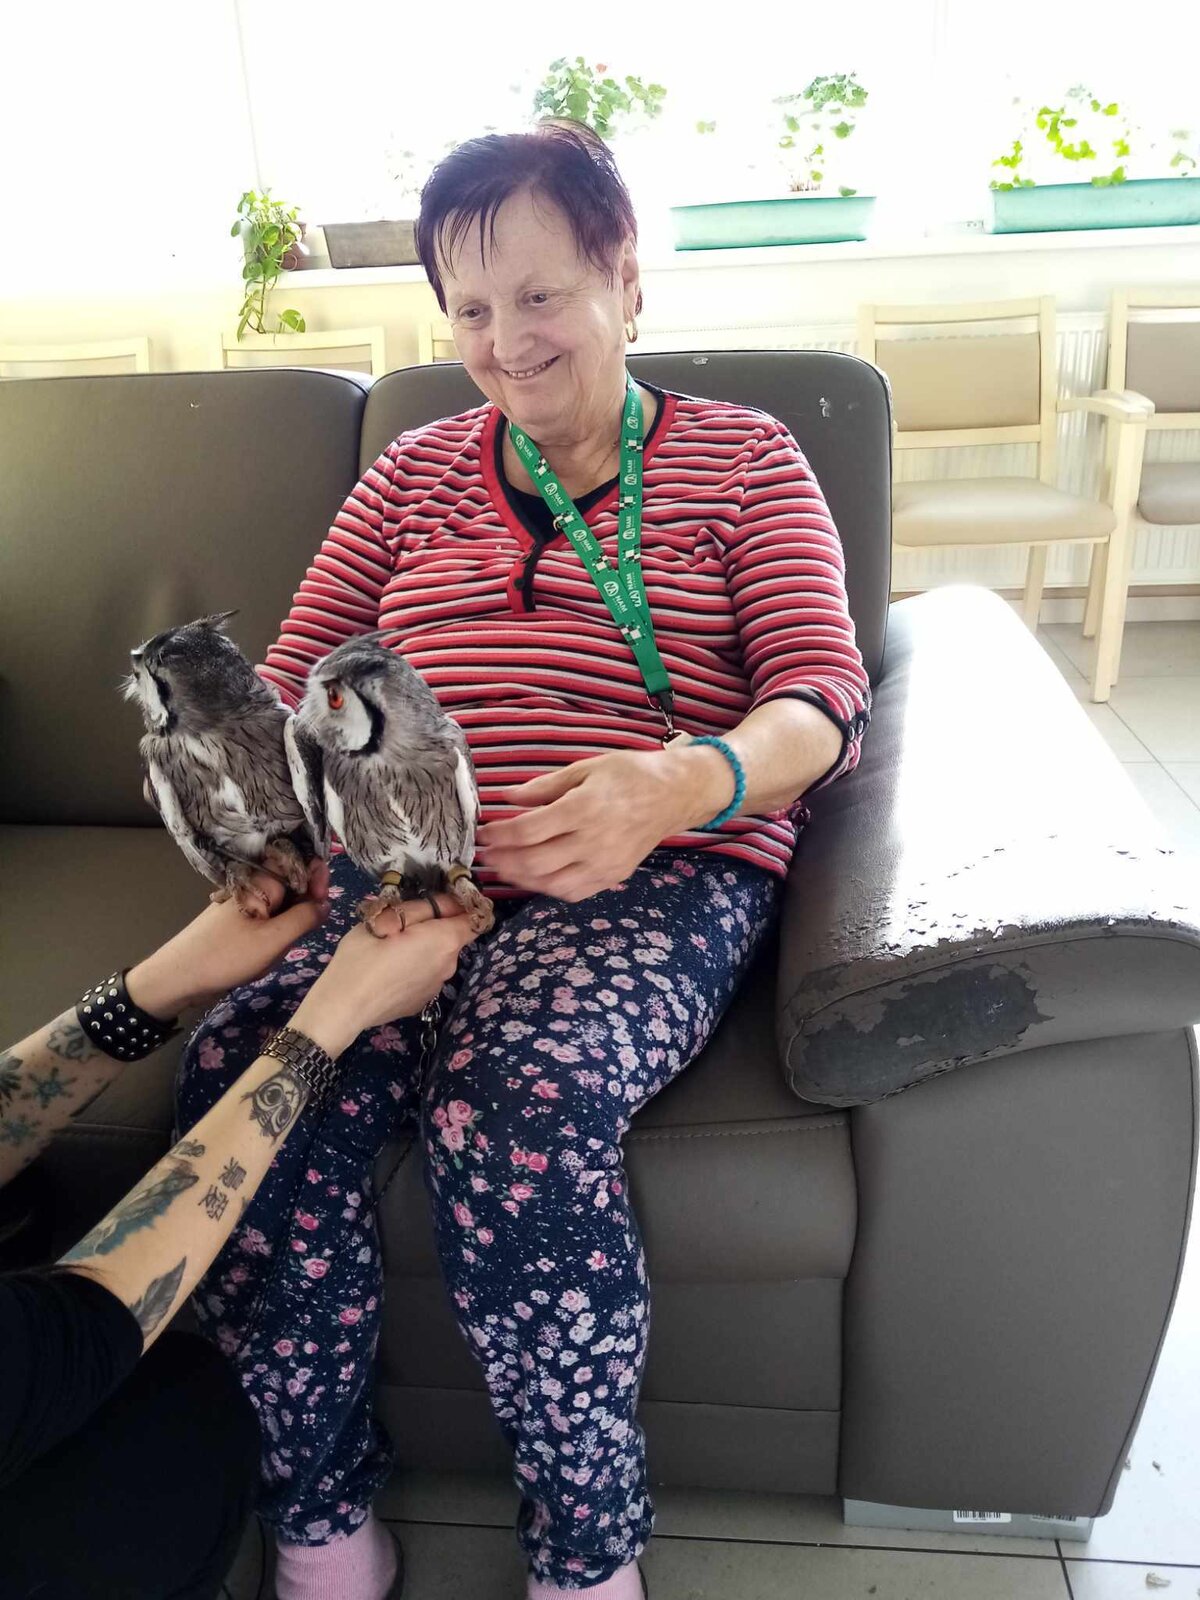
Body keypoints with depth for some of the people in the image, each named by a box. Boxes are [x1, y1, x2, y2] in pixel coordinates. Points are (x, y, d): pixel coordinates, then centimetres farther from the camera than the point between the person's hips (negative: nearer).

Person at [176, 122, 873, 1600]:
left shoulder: (742, 458, 14)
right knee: (240, 1076, -26)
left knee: (513, 1116, -33)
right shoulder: (418, 471, 23)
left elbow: (821, 702, 0)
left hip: (657, 876, -3)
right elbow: (292, 676, 15)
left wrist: (680, 781, -23)